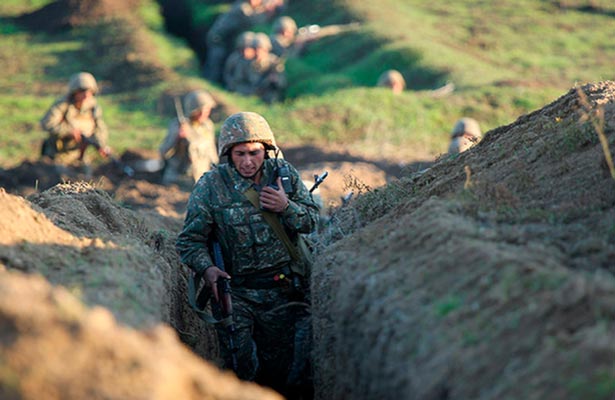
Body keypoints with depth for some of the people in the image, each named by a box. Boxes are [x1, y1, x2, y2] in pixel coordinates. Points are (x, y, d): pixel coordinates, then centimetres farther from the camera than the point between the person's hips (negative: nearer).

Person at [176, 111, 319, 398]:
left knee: (281, 373, 7)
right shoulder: (210, 186, -7)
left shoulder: (284, 173, 1)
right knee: (242, 369, -11)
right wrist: (207, 269, -22)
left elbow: (311, 221, 8)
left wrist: (286, 207, -12)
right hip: (237, 293, -2)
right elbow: (190, 240, -3)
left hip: (284, 292, 2)